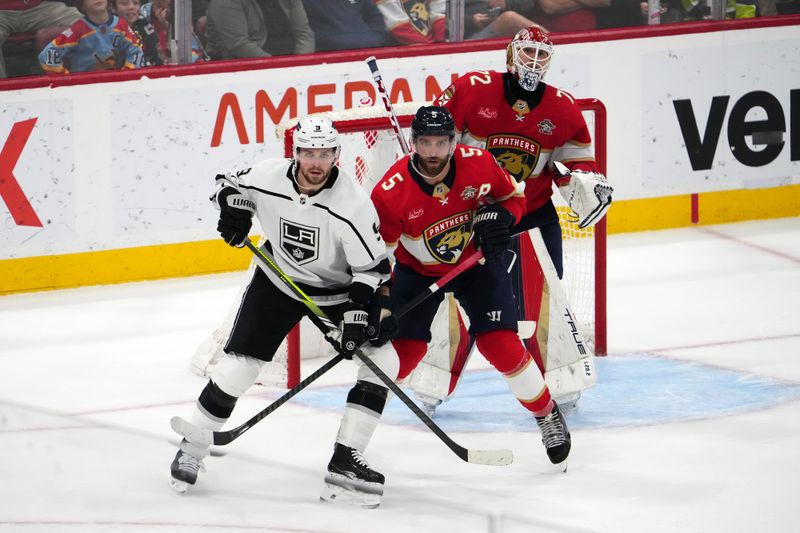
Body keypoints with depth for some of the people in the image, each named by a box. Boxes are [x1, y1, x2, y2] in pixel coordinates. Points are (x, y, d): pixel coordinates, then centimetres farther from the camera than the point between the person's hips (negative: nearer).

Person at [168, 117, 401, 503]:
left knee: (382, 360, -13)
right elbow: (229, 186, 1)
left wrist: (358, 311, -31)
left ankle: (345, 459, -9)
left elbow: (372, 266, -20)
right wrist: (233, 207, -20)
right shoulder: (268, 178, -22)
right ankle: (191, 449, 10)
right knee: (239, 363, -6)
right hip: (278, 279, 0)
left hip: (337, 289, 0)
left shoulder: (352, 204, -28)